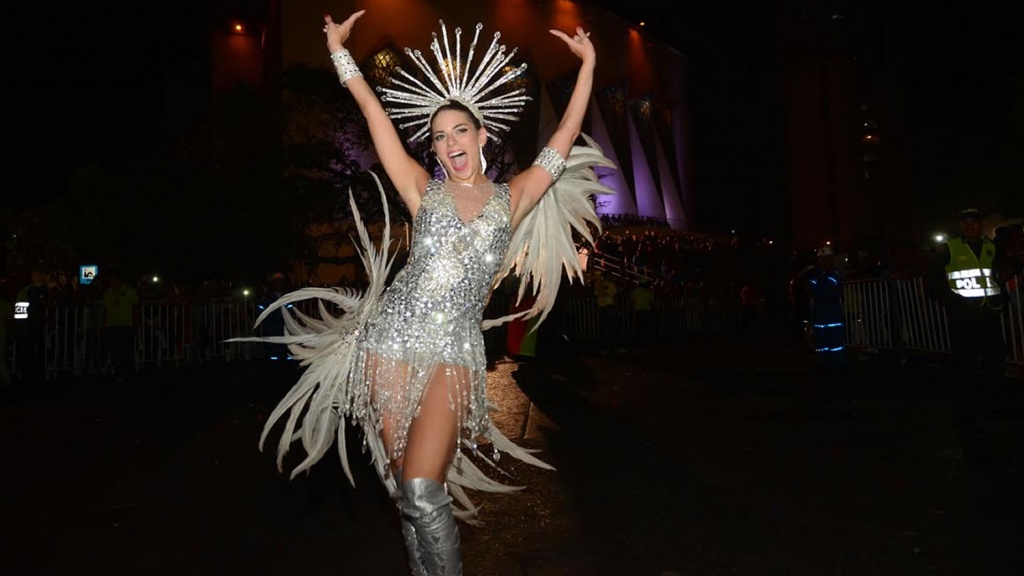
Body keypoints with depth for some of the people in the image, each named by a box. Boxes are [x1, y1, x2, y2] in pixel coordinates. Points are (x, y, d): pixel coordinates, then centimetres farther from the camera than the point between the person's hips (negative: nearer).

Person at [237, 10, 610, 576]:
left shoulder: (513, 198, 10)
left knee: (422, 491, -13)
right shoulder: (424, 191, 9)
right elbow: (376, 115, 11)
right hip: (392, 341, 2)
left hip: (455, 354, -1)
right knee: (406, 486, 6)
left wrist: (588, 64, 16)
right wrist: (338, 48, 15)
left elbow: (565, 137, 12)